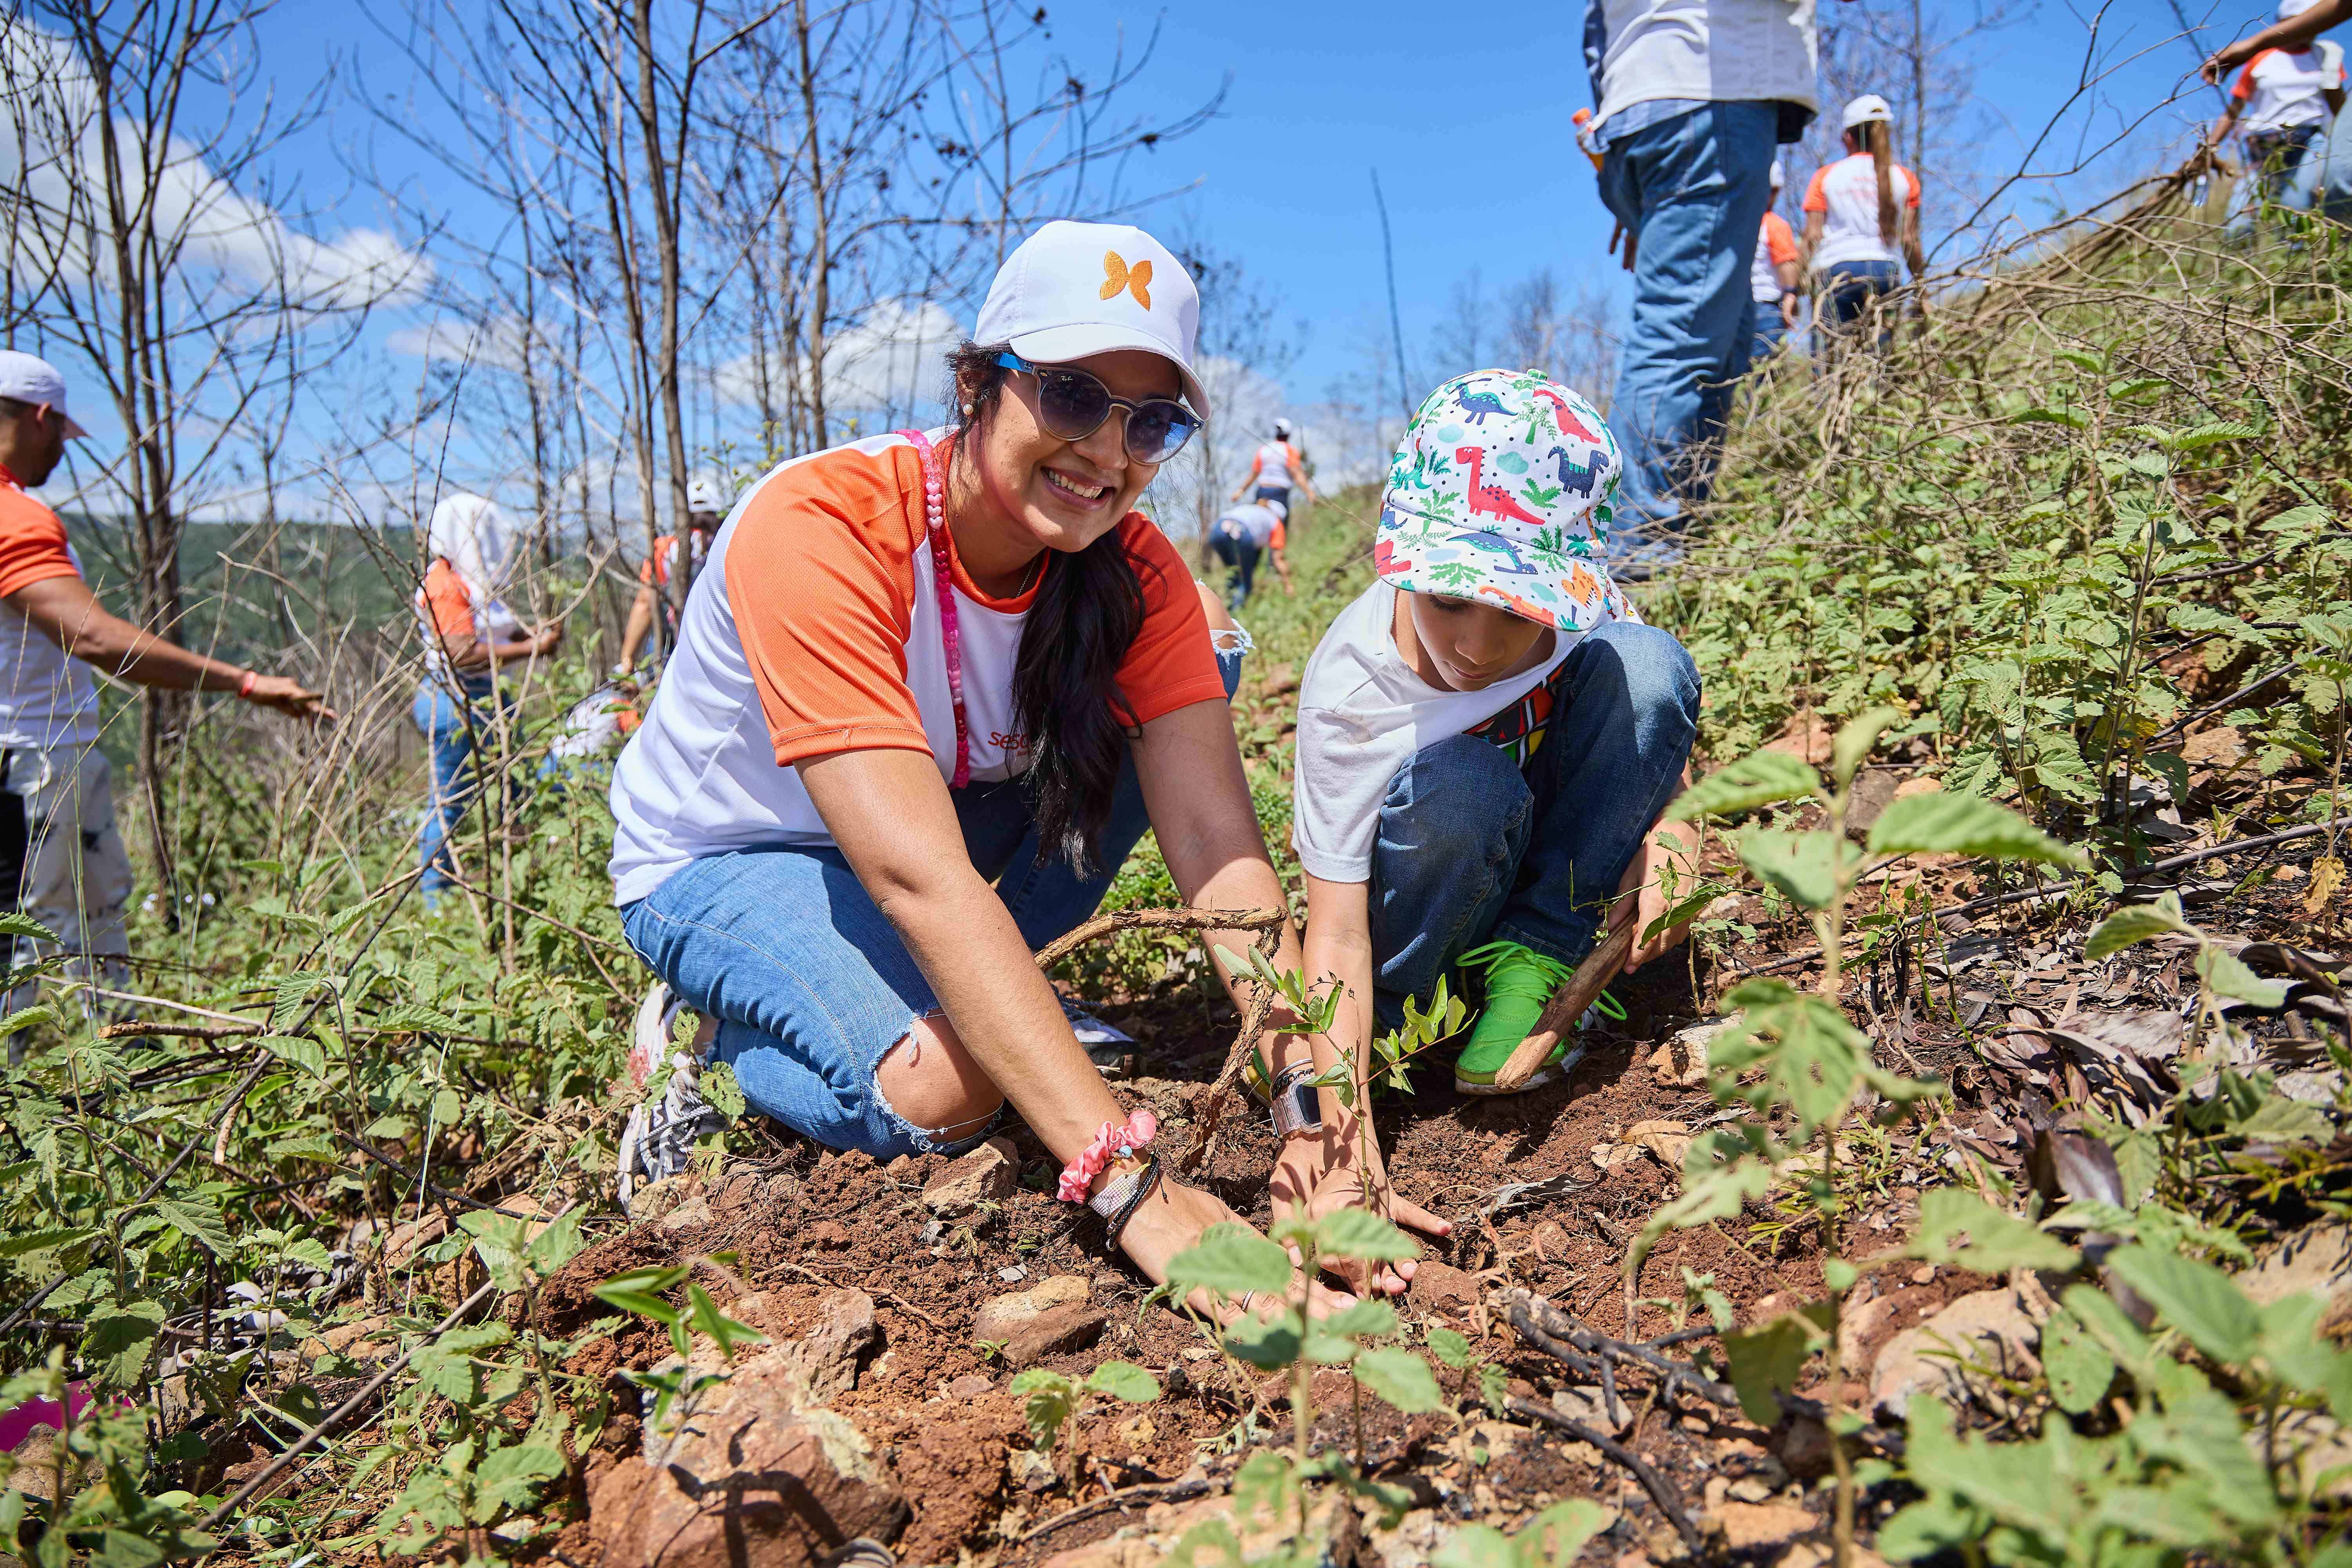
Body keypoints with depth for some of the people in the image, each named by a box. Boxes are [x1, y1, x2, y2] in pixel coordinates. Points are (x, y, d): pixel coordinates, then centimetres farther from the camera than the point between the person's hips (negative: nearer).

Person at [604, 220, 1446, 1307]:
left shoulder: (1135, 576, -16)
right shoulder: (819, 530, -34)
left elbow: (1218, 842, -26)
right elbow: (921, 877, -43)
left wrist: (1316, 1116, -40)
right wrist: (1134, 1188, -48)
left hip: (941, 802, 6)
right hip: (723, 860, -5)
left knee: (1200, 678, -13)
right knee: (942, 1088, -33)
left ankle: (979, 1003, -5)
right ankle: (720, 1054, 1)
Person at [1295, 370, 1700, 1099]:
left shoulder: (1579, 599, -20)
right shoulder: (1351, 686, -29)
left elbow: (1657, 730, 0)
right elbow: (1337, 932, -29)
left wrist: (1665, 844, -21)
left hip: (1568, 881, 4)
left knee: (1646, 660, -20)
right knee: (1457, 785, -38)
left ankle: (1538, 957, -14)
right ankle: (1400, 1009, -11)